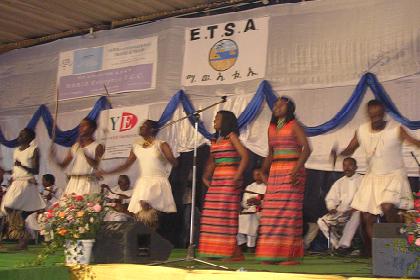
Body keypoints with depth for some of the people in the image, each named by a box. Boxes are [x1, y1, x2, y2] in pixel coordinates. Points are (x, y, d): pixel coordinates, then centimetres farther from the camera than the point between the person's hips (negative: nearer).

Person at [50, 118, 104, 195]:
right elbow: (63, 165, 14)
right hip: (73, 183, 5)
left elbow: (95, 165, -14)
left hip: (88, 183, -5)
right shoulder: (75, 146, 17)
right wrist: (54, 157, -4)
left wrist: (84, 152, -24)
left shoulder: (97, 146, 2)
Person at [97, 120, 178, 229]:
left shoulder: (161, 145, -3)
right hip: (142, 183, 6)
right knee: (140, 214, -6)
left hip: (158, 182, -6)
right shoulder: (136, 146, 12)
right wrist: (106, 172, 14)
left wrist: (168, 157, -30)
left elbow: (175, 163, -9)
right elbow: (126, 165, 19)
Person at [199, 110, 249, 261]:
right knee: (213, 214, 3)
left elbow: (244, 156, -11)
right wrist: (205, 176, 9)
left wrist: (237, 177, -16)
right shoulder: (215, 139, 18)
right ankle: (216, 250, 8)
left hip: (229, 178, -7)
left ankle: (232, 252, -6)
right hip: (216, 179, 7)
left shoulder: (231, 136, -3)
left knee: (227, 213, -10)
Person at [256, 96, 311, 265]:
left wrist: (297, 169, -21)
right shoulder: (271, 128, 17)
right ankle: (272, 254, 7)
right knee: (270, 212, 1)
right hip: (275, 172, 6)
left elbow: (306, 148, -11)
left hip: (291, 172, -6)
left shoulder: (294, 126, -2)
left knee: (288, 211, -8)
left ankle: (291, 255, -4)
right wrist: (263, 173, 18)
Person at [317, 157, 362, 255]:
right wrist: (332, 208, -7)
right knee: (322, 221, -19)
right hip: (340, 213, 4)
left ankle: (344, 245, -35)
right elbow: (330, 198, 15)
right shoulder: (339, 182, 22)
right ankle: (338, 245, -13)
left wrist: (355, 208, -20)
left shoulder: (362, 180, 10)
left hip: (355, 211, -4)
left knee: (356, 214, -40)